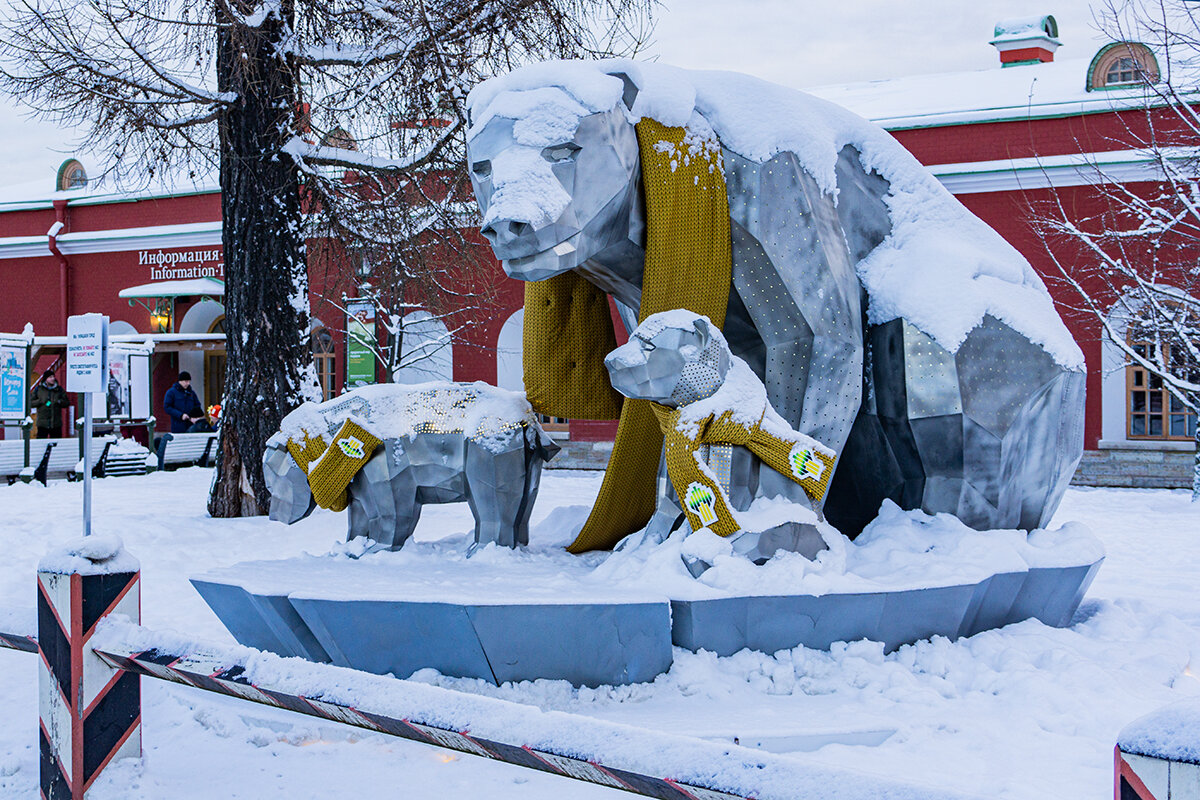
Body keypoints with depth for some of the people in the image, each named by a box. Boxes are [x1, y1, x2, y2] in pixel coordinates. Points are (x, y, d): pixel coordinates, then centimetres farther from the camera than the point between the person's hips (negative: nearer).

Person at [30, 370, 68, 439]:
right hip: (42, 424, -2)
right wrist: (40, 401, -11)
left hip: (56, 424, 2)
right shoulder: (38, 389, 5)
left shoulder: (59, 389, 10)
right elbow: (31, 403, 4)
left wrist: (59, 401, -9)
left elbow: (66, 403, 11)